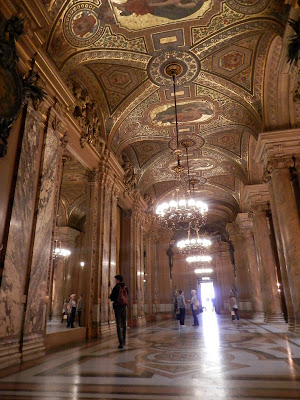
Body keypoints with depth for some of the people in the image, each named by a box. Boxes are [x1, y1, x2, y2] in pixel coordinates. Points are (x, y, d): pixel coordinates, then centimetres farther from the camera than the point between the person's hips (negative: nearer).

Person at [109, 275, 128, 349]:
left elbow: (112, 298, -11)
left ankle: (121, 343, -6)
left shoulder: (116, 288, -12)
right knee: (124, 324, 19)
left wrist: (110, 296, 13)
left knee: (118, 325, -1)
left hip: (117, 307, -5)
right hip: (124, 307, 5)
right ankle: (124, 340, 32)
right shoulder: (125, 288, 4)